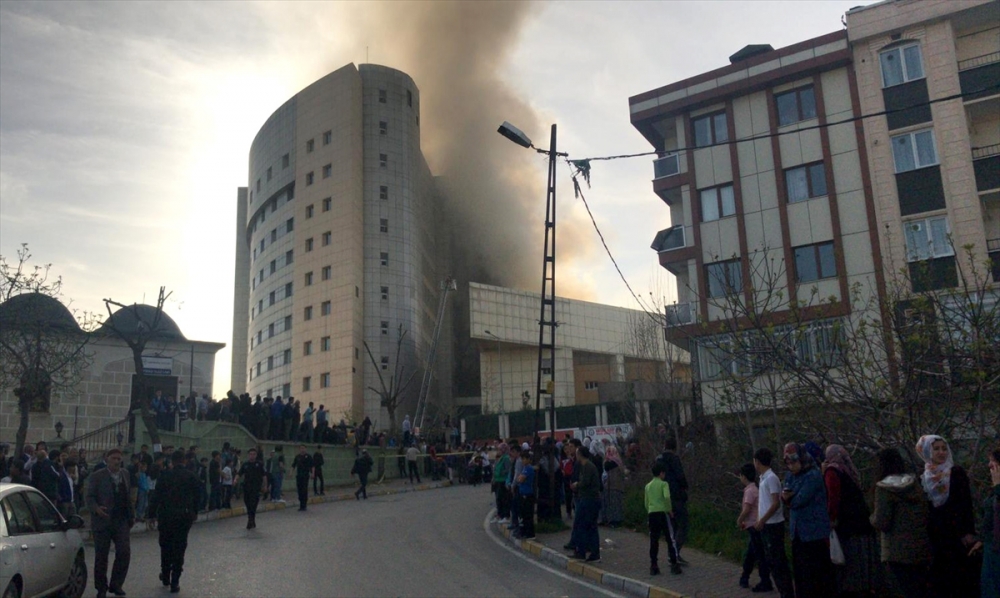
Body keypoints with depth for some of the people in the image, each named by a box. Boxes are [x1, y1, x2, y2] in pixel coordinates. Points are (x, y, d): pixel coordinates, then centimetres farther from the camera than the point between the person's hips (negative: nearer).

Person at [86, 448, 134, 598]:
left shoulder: (125, 475, 10)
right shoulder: (97, 476, -4)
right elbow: (90, 497, -9)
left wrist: (131, 516, 11)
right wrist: (96, 508, -27)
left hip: (121, 521, 3)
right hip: (102, 521, -3)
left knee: (124, 552, -4)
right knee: (101, 556, 6)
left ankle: (116, 584, 13)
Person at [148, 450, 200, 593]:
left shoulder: (164, 475, -5)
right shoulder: (191, 476, -1)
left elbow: (157, 496, -5)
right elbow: (196, 496, 4)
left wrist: (152, 513, 3)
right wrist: (195, 512, 16)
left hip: (166, 515, 0)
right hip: (185, 515, 1)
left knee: (165, 546, 18)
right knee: (179, 548, 5)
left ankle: (165, 576, 30)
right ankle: (175, 582, 4)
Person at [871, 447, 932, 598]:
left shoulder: (884, 488, -11)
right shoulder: (914, 484, 8)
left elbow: (881, 523, -13)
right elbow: (927, 514, 10)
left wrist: (873, 518, 6)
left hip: (898, 552, -6)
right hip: (921, 548, 6)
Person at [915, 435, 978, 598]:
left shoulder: (957, 472, -1)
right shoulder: (924, 478, 10)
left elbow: (967, 503, -6)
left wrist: (969, 531, -15)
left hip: (958, 534, -4)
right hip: (935, 535, 4)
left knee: (961, 575, -5)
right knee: (940, 578, 4)